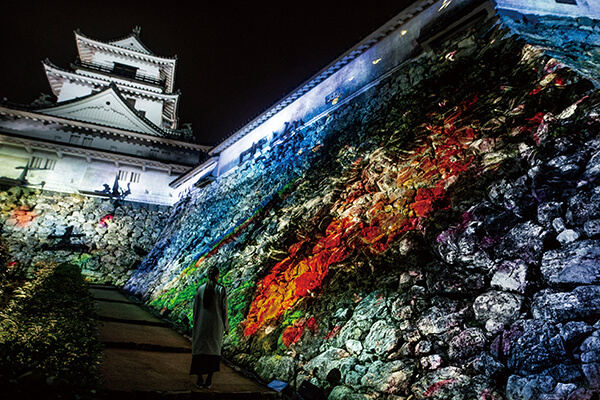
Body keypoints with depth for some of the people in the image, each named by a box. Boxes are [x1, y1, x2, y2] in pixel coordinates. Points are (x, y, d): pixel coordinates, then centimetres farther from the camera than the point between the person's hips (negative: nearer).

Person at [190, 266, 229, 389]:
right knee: (214, 350, 10)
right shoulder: (221, 289, -6)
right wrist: (226, 325, 4)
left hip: (202, 323, 2)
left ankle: (200, 379, 8)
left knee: (200, 349, 11)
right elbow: (224, 307, -6)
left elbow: (195, 307, 3)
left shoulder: (200, 289, 1)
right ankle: (209, 379, 3)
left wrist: (195, 325, 13)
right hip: (216, 323, -1)